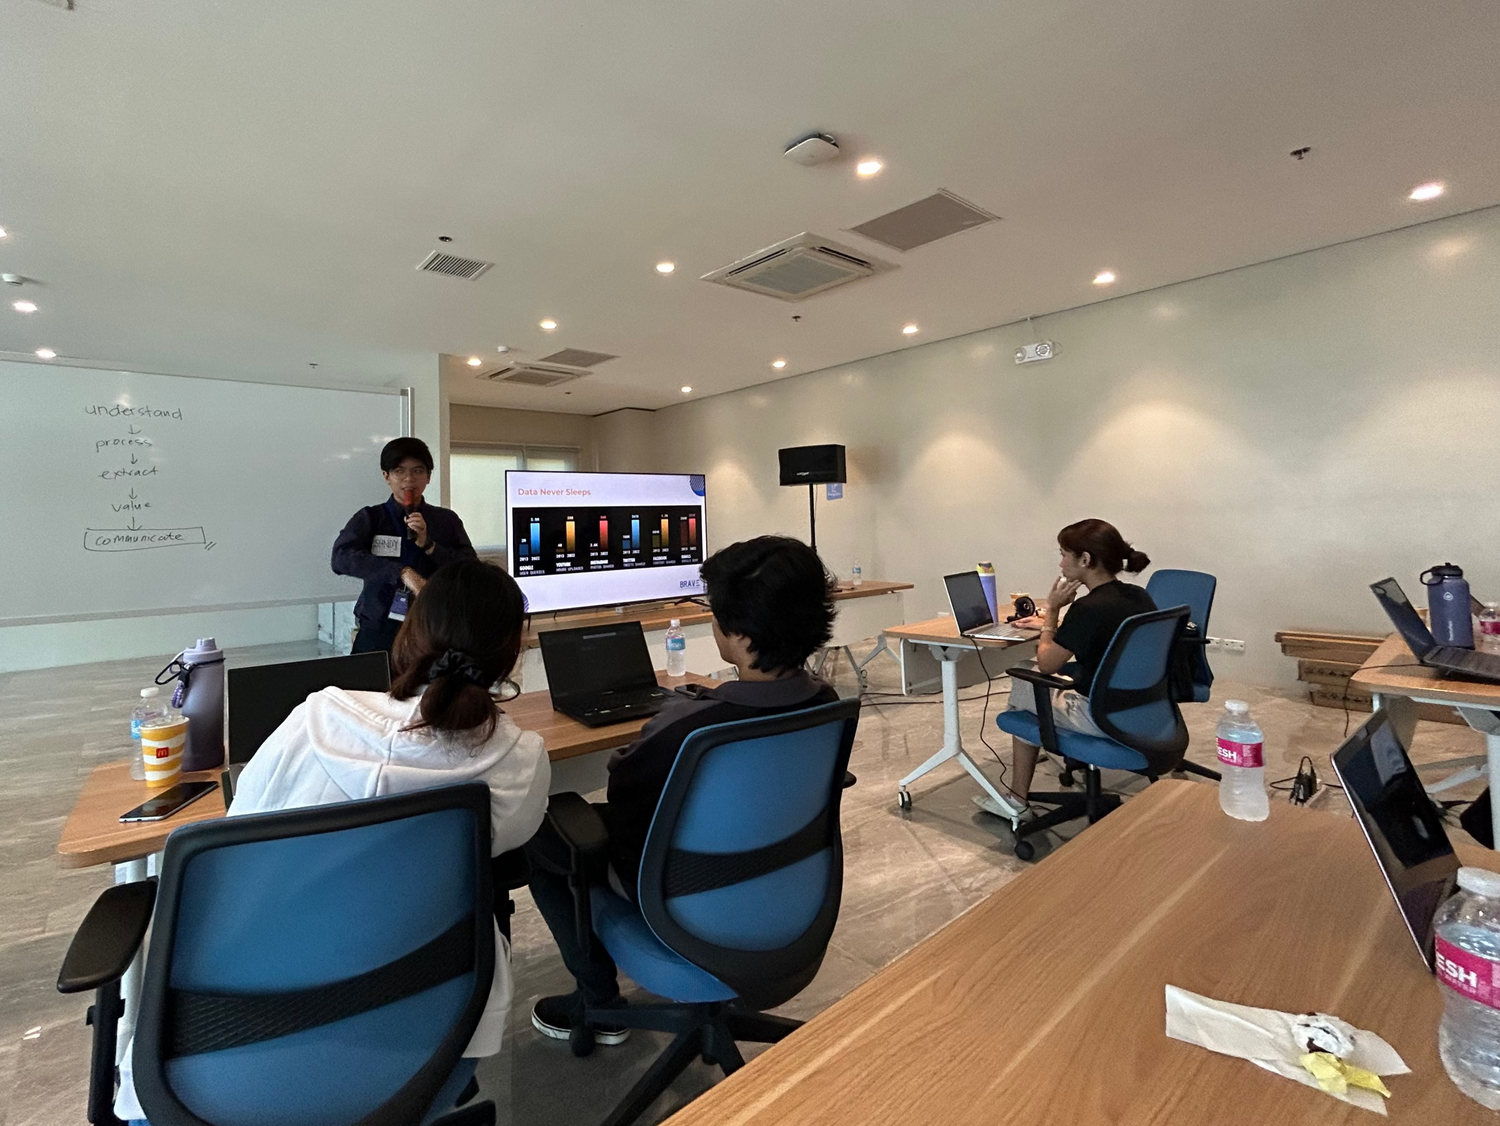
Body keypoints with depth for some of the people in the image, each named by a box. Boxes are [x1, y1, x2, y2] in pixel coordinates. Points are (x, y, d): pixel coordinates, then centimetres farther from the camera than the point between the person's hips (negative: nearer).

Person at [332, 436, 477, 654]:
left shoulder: (447, 520, 7)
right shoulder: (370, 518, 5)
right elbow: (341, 557, -12)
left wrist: (428, 545, -12)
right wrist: (403, 572, -22)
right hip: (380, 630, 0)